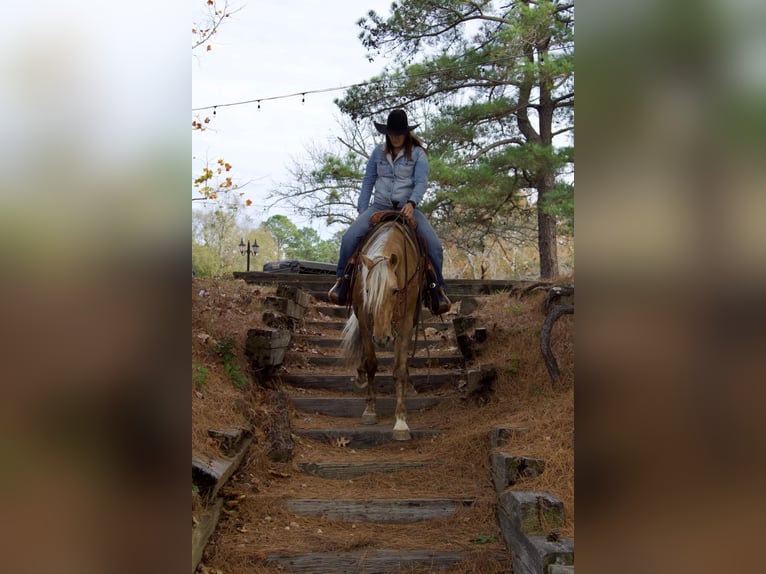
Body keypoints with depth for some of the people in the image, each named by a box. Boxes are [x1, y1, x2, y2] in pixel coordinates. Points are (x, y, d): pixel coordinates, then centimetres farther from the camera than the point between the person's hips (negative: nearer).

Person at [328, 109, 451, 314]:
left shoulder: (417, 153, 0)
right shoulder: (379, 151, 8)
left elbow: (421, 182, -10)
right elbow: (368, 181, 12)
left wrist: (411, 203, -29)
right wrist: (361, 211, 6)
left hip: (407, 209, -2)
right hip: (379, 206, 2)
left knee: (434, 245, -21)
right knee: (349, 237, -21)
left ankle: (437, 288, -4)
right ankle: (342, 279, -5)